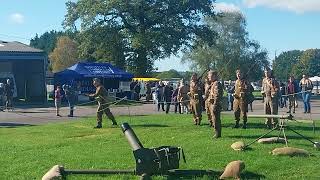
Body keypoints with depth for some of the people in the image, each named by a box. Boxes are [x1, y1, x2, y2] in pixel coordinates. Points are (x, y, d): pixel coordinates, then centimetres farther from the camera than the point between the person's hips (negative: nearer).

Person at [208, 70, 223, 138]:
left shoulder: (217, 84, -15)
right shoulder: (213, 84, 17)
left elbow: (217, 96, -22)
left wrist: (215, 105, -24)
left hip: (215, 104, -11)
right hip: (212, 104, 11)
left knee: (216, 119, -6)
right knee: (214, 119, 14)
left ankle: (217, 134, -2)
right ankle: (217, 133, 20)